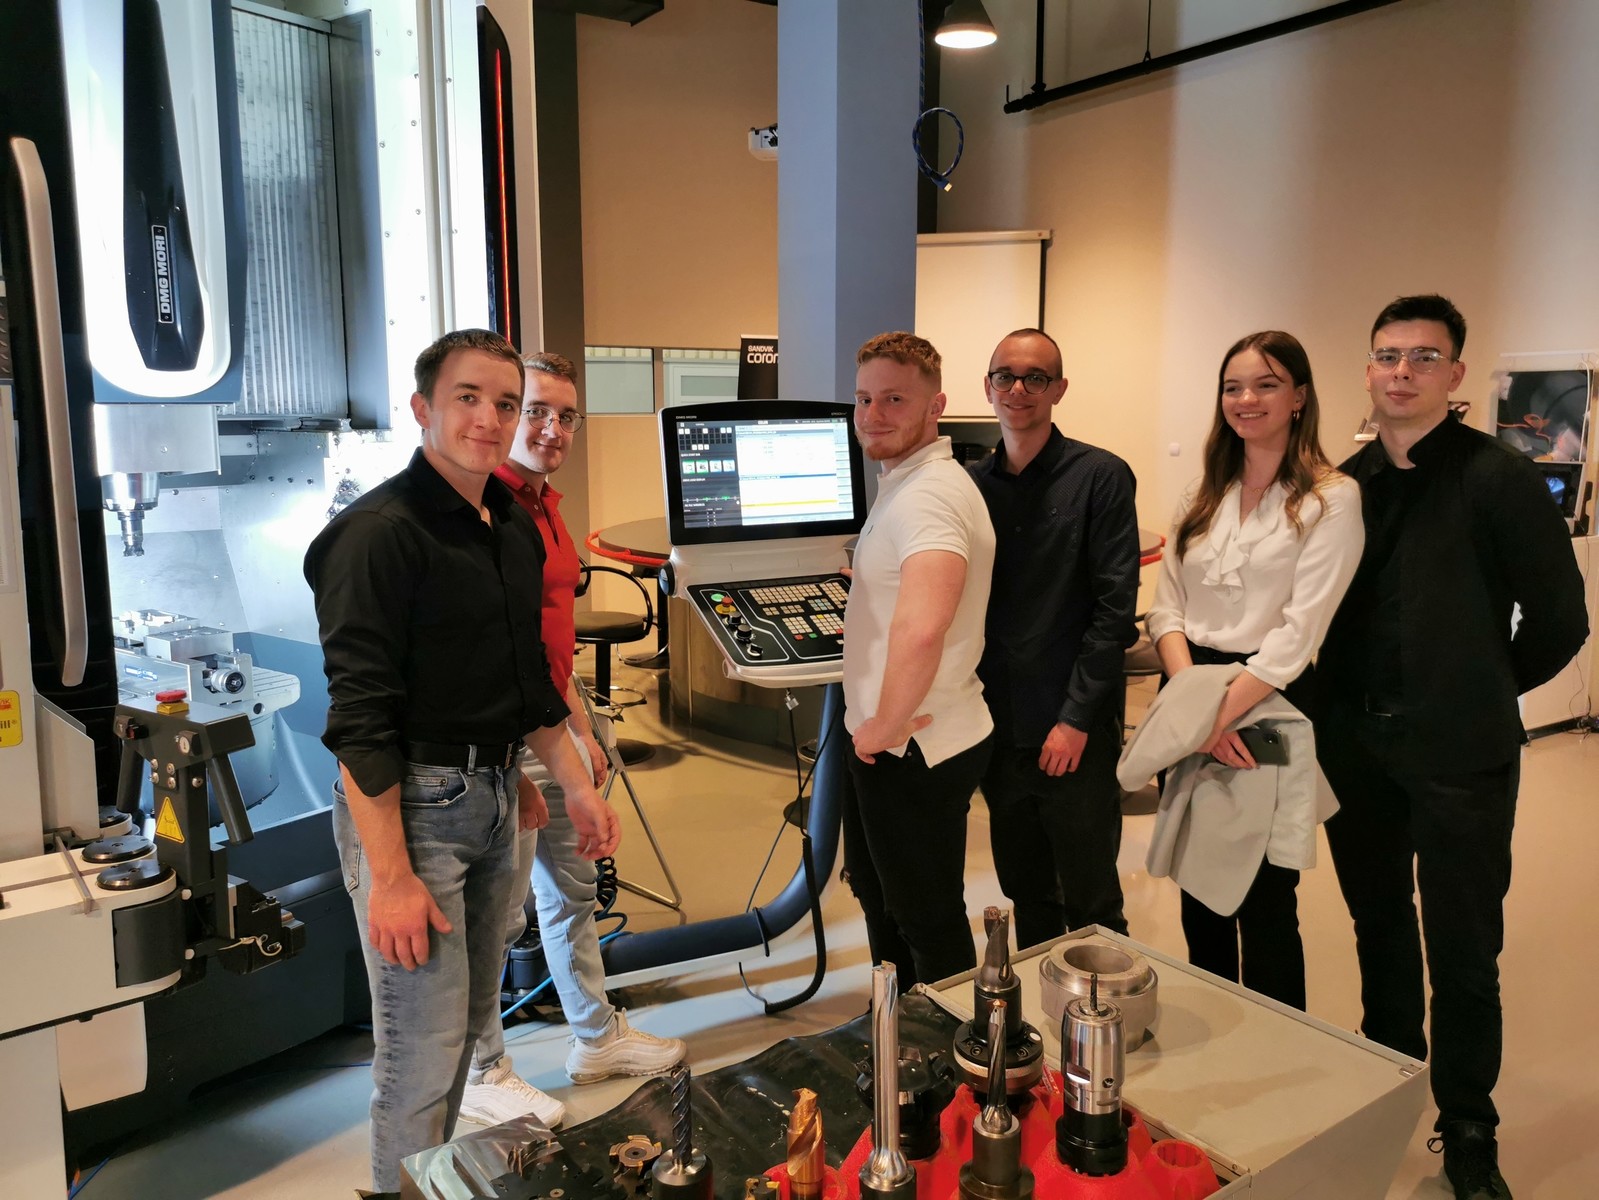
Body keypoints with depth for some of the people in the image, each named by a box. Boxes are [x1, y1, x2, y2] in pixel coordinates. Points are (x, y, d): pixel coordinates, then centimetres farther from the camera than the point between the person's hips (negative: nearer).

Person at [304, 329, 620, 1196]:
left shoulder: (513, 529, 9)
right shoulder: (381, 533, -17)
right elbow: (359, 718, -20)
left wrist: (577, 786, 15)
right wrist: (392, 878, -20)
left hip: (492, 798, 8)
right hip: (409, 805, -8)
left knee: (470, 1023, 19)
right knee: (423, 1050, -1)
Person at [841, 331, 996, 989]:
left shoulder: (928, 494, -26)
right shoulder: (902, 482, 9)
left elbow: (921, 626, -43)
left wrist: (887, 725, -30)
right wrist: (864, 622, 20)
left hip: (915, 751, -11)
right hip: (883, 740, 11)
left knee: (928, 921, 9)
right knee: (877, 891, 27)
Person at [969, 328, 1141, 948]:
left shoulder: (1100, 477, -6)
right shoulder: (973, 483, 7)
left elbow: (1115, 608, -10)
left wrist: (1077, 717, -14)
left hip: (1075, 733, -4)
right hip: (999, 727, 4)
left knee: (1091, 907, 7)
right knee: (1026, 896, 17)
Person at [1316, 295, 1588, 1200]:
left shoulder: (1499, 478, -10)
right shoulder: (1347, 482, 4)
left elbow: (1560, 620, -6)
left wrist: (1483, 692, 4)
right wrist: (1344, 700, 6)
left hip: (1458, 752, -4)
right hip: (1358, 743, 4)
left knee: (1463, 954, 6)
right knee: (1380, 929, 18)